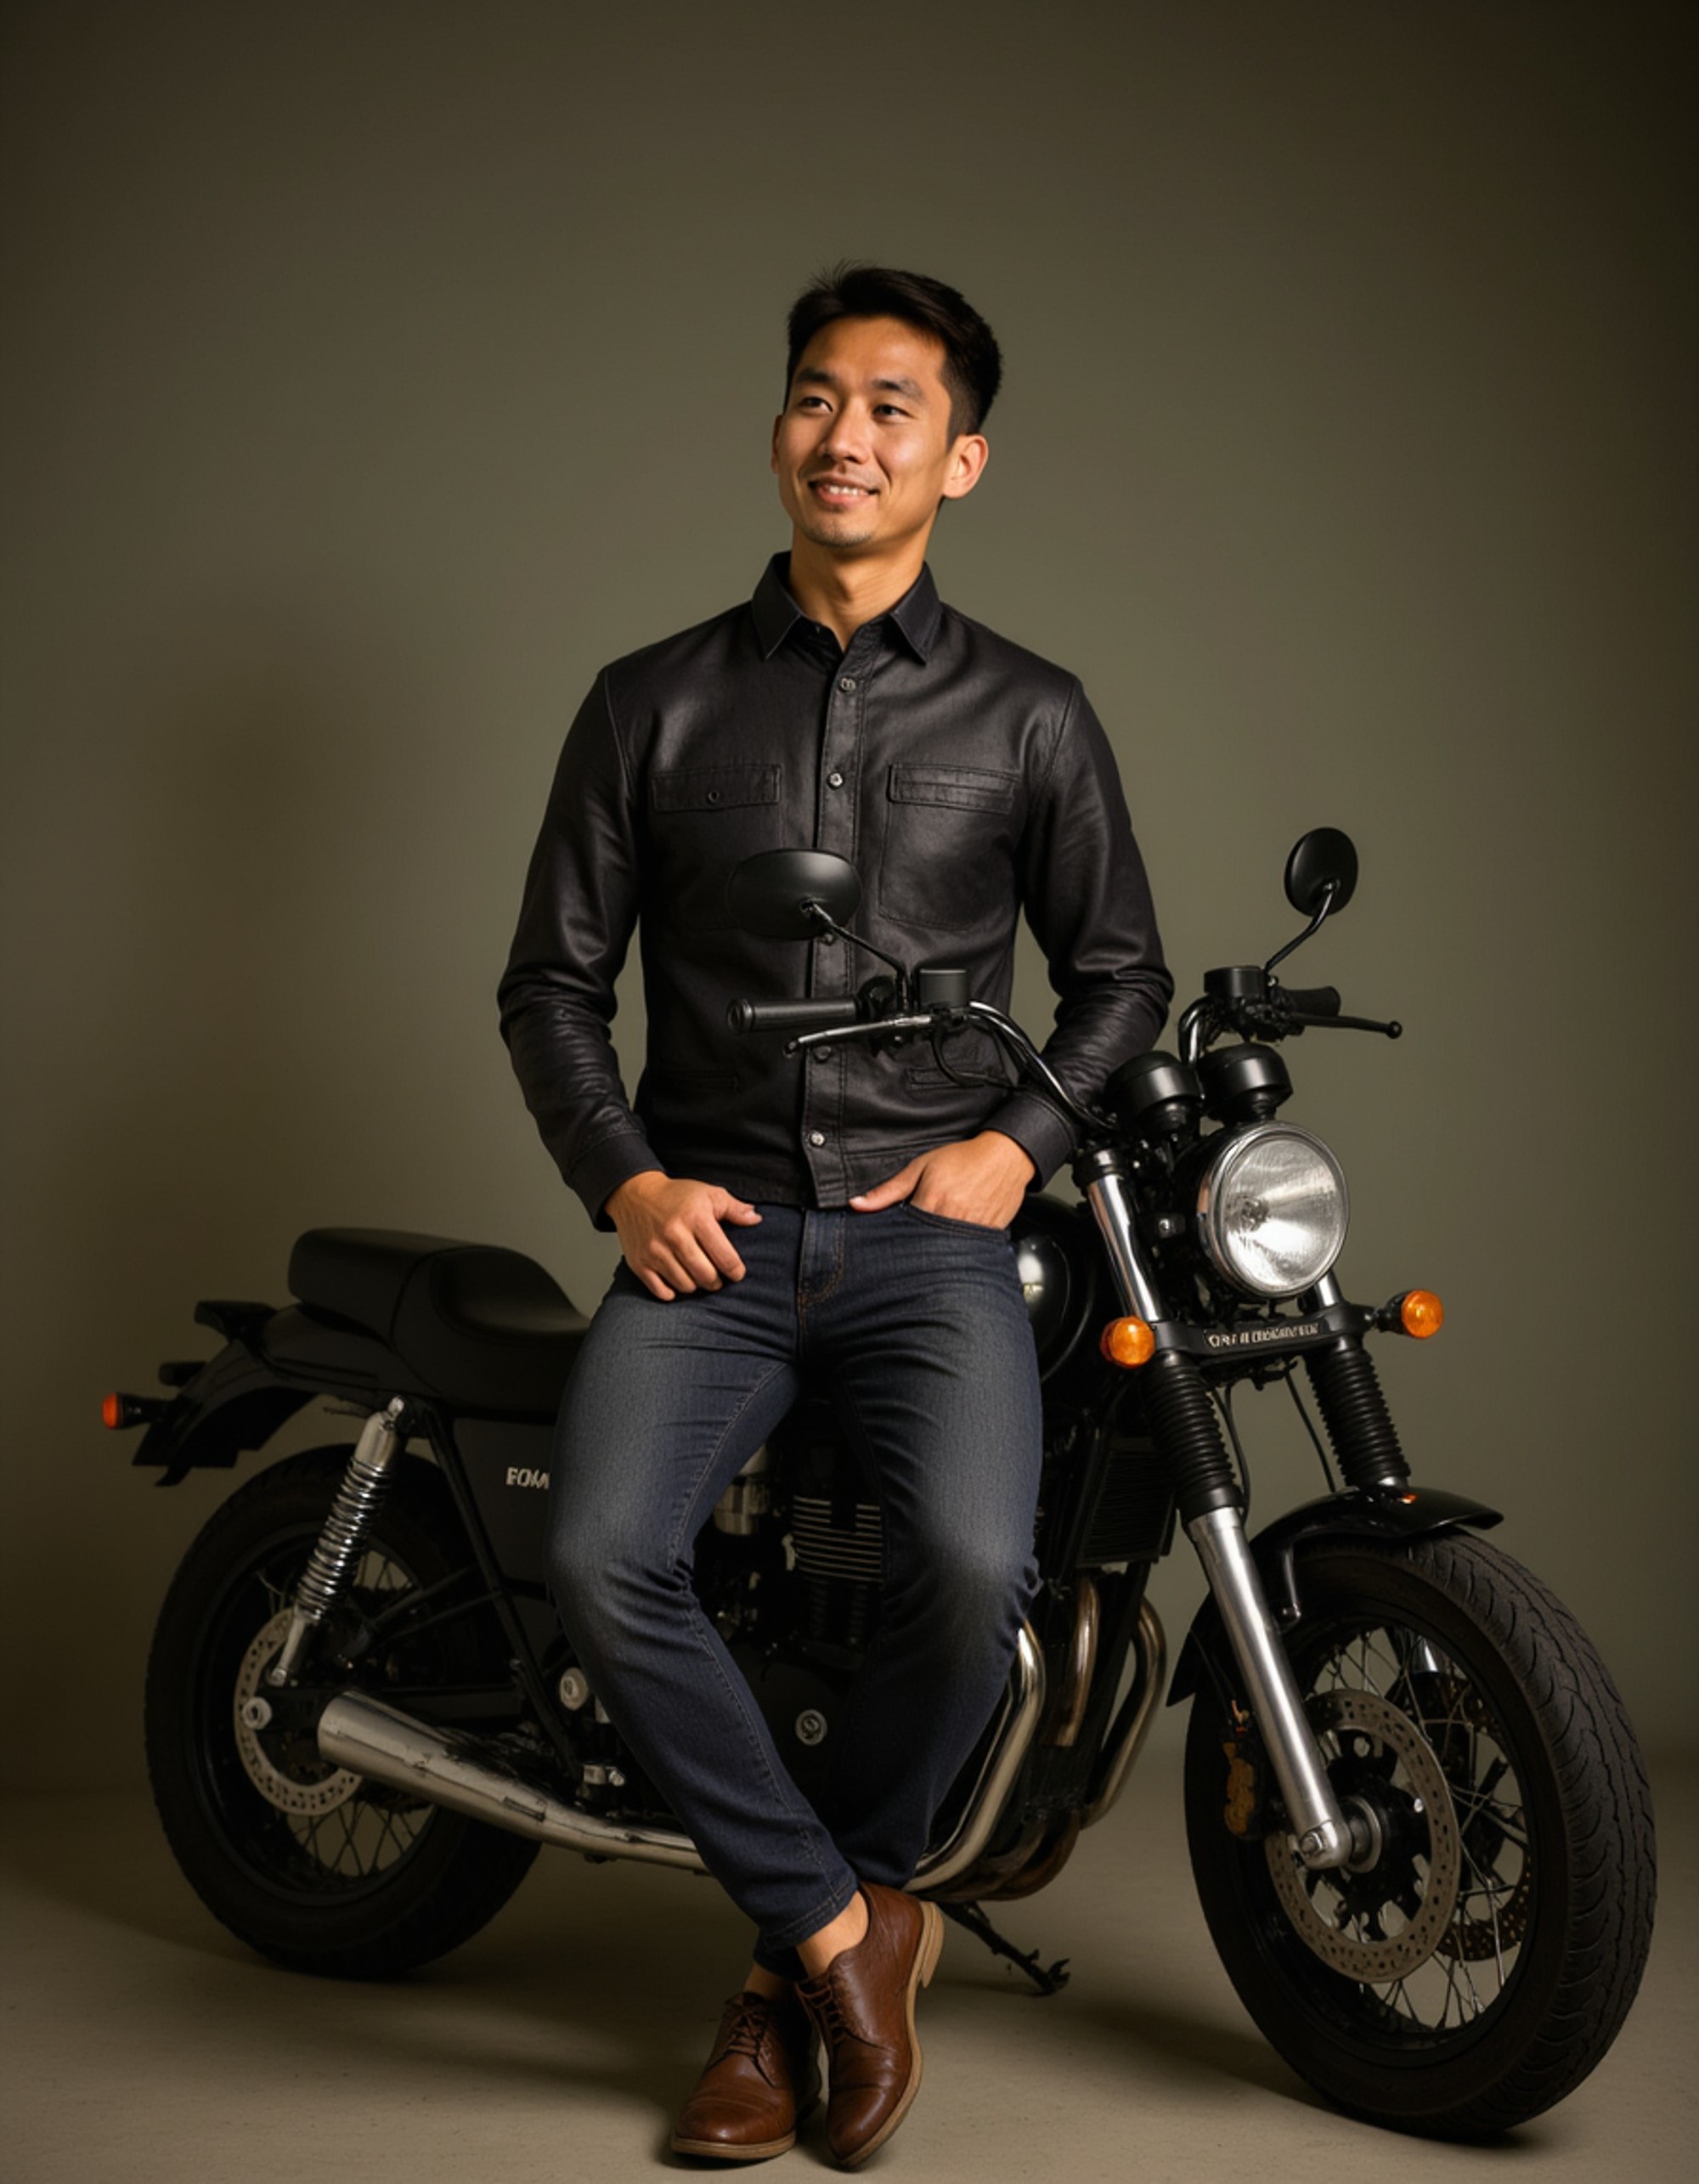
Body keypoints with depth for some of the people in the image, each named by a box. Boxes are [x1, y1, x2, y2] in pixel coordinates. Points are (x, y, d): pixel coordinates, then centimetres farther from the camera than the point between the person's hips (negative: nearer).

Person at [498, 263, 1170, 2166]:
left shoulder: (1030, 717, 12)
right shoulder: (653, 704, 12)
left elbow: (1120, 974, 18)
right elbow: (553, 978, 13)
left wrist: (1014, 1143, 0)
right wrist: (626, 1179, -3)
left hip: (929, 1226, -1)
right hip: (708, 1221, 1)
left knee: (973, 1563, -28)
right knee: (602, 1558, -27)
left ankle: (789, 1959, -2)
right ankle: (849, 1924, -7)